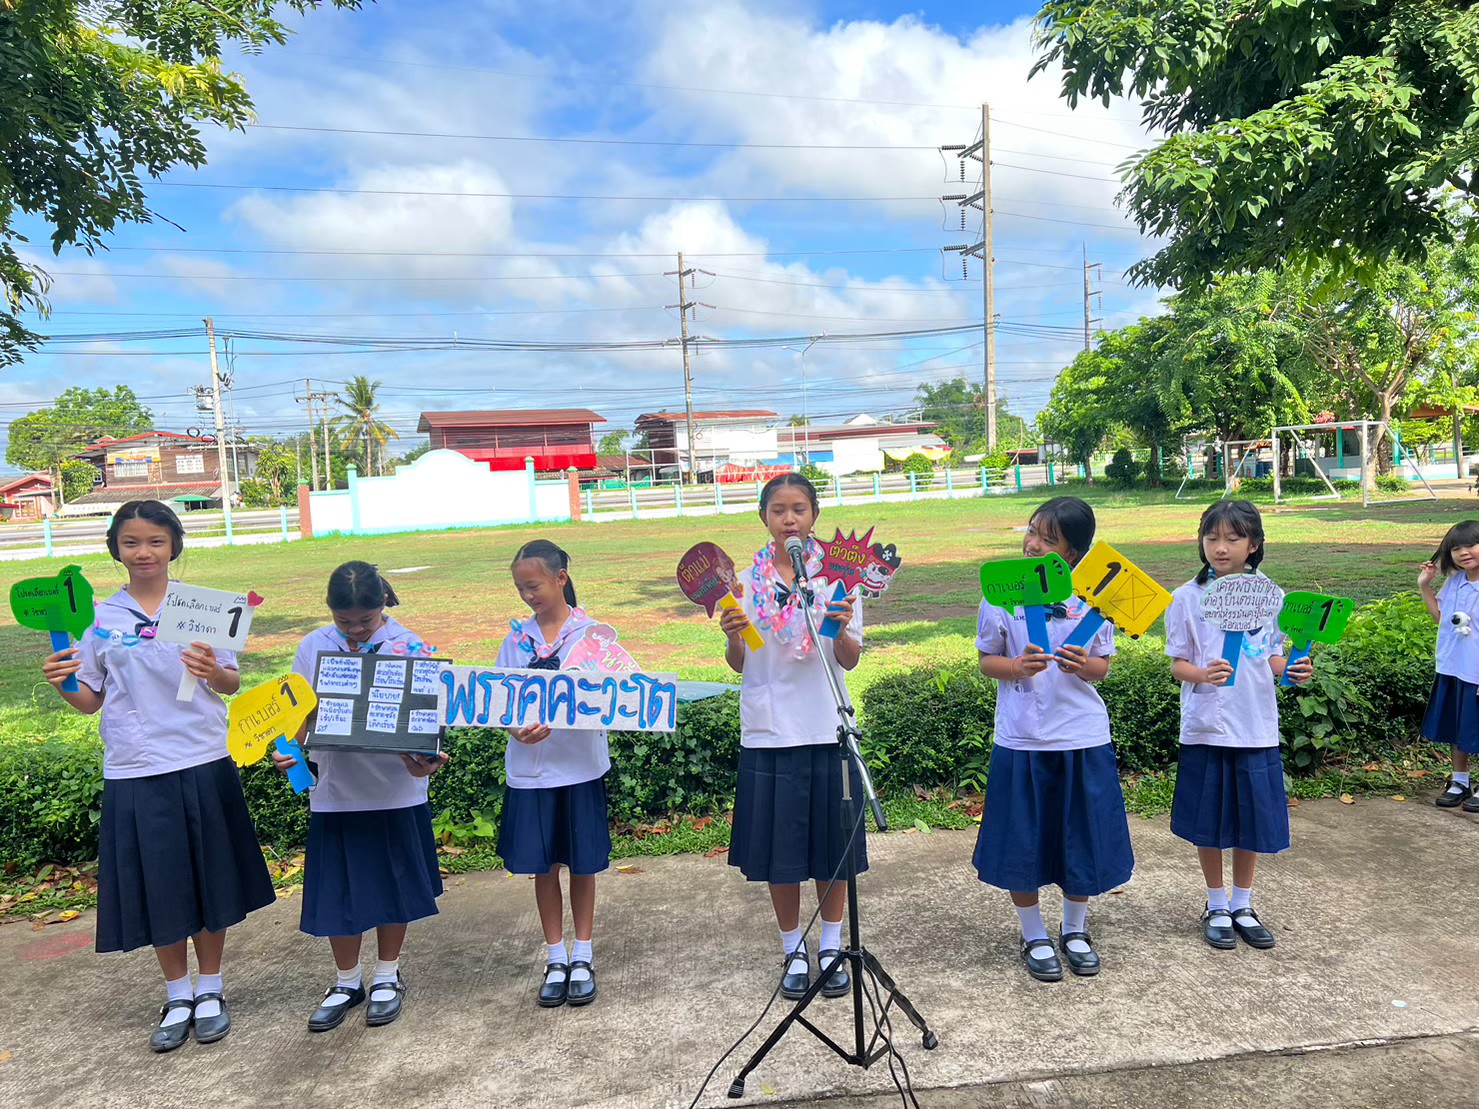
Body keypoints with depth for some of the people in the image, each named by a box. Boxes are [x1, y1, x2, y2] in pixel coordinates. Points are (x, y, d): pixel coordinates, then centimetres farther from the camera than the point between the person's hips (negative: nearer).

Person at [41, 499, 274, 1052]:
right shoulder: (100, 618, 4)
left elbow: (232, 685, -2)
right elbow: (90, 701, 7)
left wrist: (212, 671, -24)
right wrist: (62, 685, -13)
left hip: (203, 764, -1)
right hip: (134, 772, 1)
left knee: (209, 881, 8)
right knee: (156, 887, 8)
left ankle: (210, 992, 27)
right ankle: (177, 998, 28)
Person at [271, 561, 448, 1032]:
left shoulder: (408, 647, -9)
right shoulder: (313, 647, -1)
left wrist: (422, 760, -29)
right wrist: (287, 750, -15)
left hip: (396, 791, -2)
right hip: (334, 791, 2)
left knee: (394, 884, 12)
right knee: (336, 891, 10)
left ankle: (387, 976, 33)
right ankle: (348, 982, 32)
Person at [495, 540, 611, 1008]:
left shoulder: (592, 632, -5)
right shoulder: (516, 636, 3)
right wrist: (516, 729, -20)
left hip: (581, 764, -2)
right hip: (531, 768, 3)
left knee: (581, 863, 9)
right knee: (542, 864, 10)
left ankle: (582, 956, 25)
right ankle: (555, 959, 26)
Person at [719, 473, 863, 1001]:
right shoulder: (747, 581, 2)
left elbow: (850, 660, -3)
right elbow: (739, 665, 4)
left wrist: (841, 630, -24)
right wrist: (732, 636, -17)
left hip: (826, 729, 0)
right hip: (768, 730, 1)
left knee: (831, 843, 9)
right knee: (778, 848, 8)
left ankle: (831, 947, 30)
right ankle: (793, 950, 29)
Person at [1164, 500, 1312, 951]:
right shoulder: (1188, 598, -5)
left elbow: (1273, 659, 8)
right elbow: (1178, 664, -4)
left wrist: (1295, 671, -13)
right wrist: (1202, 674, -24)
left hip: (1257, 728, 2)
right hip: (1206, 728, -2)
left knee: (1254, 821, 10)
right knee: (1209, 823, 8)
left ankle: (1242, 906, 30)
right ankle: (1217, 907, 27)